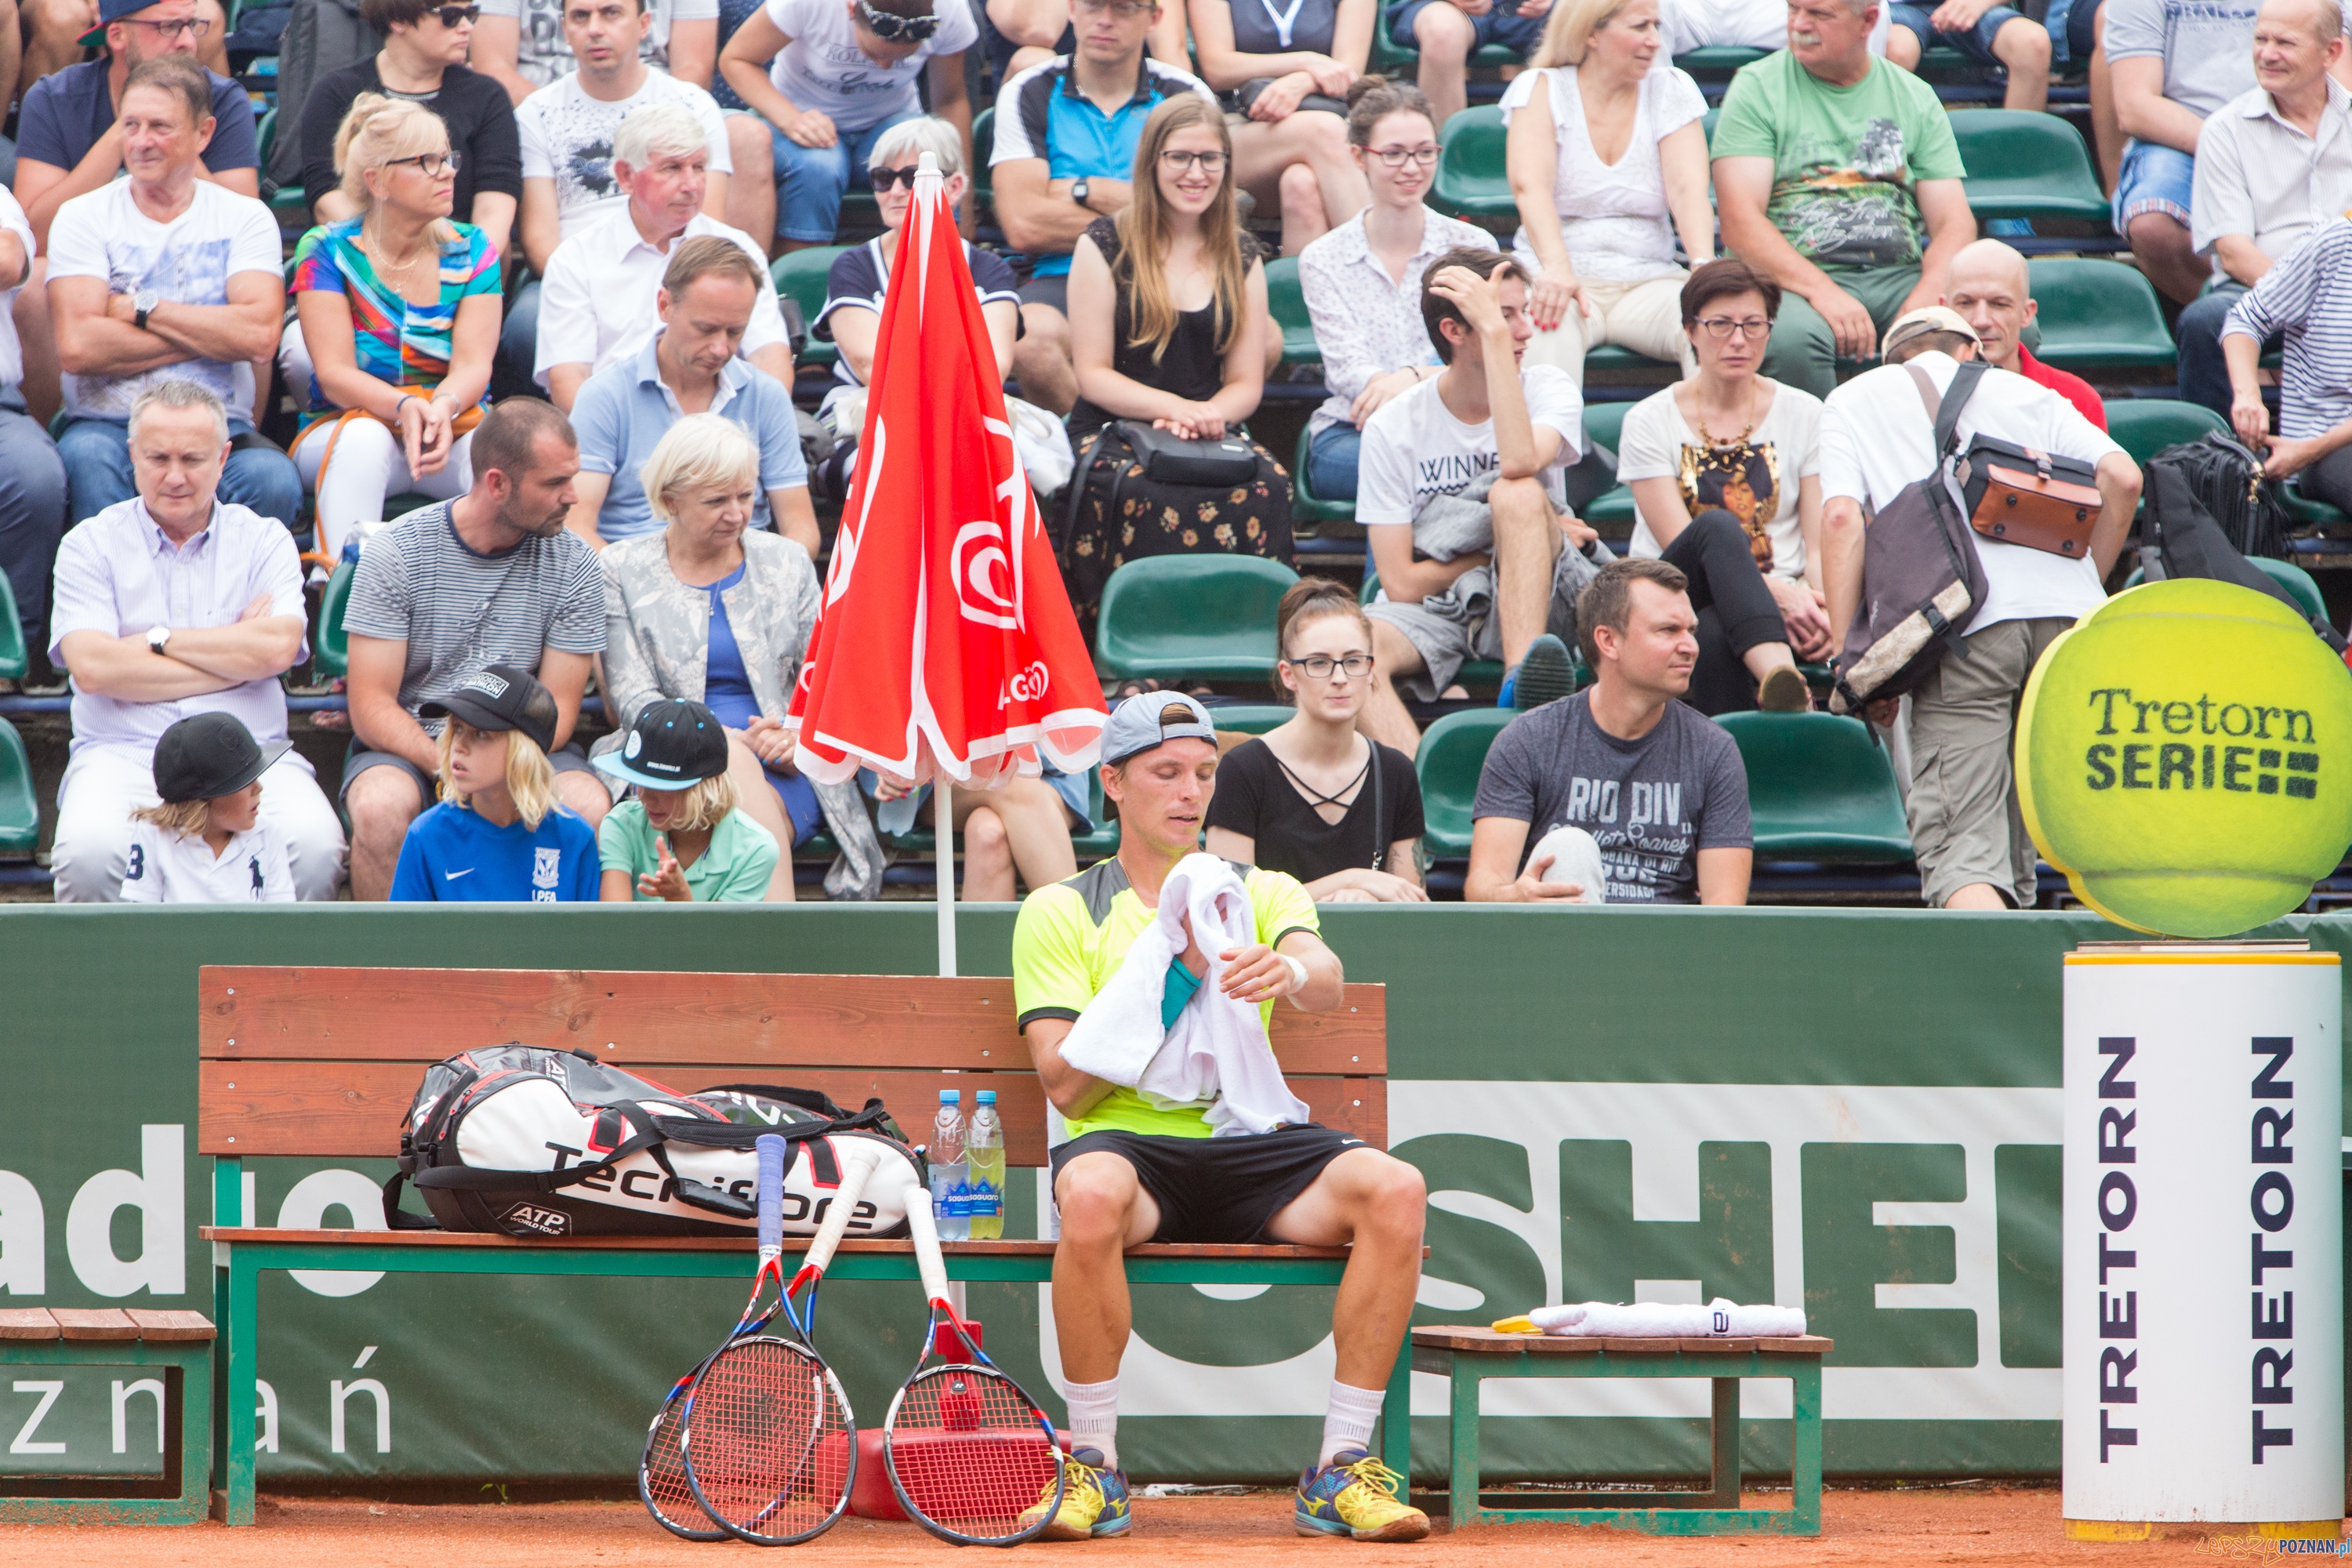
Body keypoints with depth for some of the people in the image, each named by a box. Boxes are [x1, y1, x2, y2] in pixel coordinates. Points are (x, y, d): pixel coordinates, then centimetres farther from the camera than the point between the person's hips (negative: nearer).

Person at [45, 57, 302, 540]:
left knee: (273, 479, -32)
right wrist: (206, 334, -5)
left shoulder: (245, 218, 10)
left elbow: (260, 336, -8)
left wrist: (139, 310, -6)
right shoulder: (83, 218, 6)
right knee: (86, 457, -36)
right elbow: (77, 347, -9)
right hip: (108, 423, -1)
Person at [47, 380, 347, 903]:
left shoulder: (265, 541, 14)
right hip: (122, 756, -1)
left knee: (313, 843, -31)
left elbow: (277, 648, -5)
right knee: (89, 850, -35)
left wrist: (158, 639, -1)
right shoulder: (91, 545, 10)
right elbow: (92, 668, -7)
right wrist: (238, 653, -2)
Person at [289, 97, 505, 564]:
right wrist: (404, 407, -31)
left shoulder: (471, 252, 5)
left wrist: (443, 407, -31)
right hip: (342, 425, -2)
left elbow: (474, 364, -6)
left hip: (453, 425, 2)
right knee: (365, 439, -37)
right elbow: (335, 373, -11)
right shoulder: (327, 253, -2)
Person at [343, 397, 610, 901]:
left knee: (588, 807, -30)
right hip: (406, 744, -2)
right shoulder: (398, 551, -8)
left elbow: (557, 710, -2)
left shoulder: (572, 566, -1)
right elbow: (371, 708, -11)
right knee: (383, 804, -35)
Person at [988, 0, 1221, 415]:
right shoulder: (1029, 95, 8)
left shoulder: (1187, 96, 12)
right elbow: (1024, 225, -4)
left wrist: (1084, 190, -1)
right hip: (1060, 282, -1)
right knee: (1034, 342, -39)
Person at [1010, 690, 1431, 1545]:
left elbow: (1325, 978, -5)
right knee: (1091, 1195, -40)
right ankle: (1094, 1468, -25)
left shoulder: (1266, 893, 19)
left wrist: (1290, 970, -31)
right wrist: (1172, 976, -11)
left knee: (1395, 1190, -28)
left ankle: (1341, 1468, -23)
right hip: (1127, 1141, -2)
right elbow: (1065, 1083, -1)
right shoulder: (1059, 911, 12)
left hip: (1252, 1142, 2)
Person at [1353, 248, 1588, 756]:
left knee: (1516, 493, -31)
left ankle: (1525, 685, -43)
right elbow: (1402, 583, -6)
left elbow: (1519, 462, -28)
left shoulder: (1549, 388, -2)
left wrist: (1494, 330, -26)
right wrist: (1515, 547, -9)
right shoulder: (1393, 427, -3)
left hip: (1529, 600, 0)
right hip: (1433, 608, 0)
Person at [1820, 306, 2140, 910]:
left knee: (1962, 849, -10)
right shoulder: (2023, 392, 28)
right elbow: (2122, 478, 13)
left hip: (1965, 629, -3)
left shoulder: (1853, 401, 21)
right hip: (2065, 612, 3)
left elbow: (1841, 516, 4)